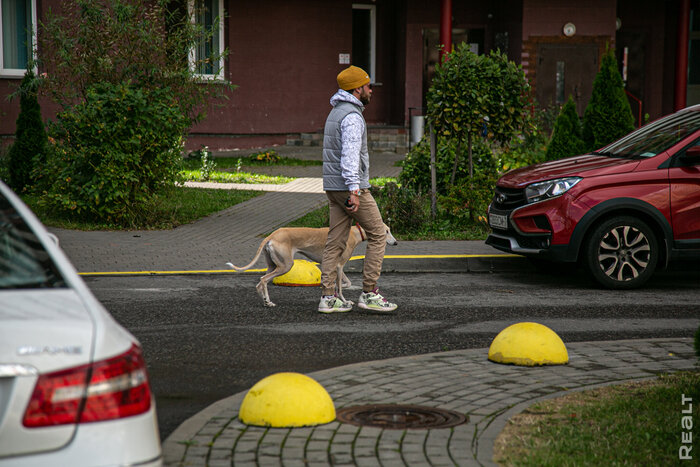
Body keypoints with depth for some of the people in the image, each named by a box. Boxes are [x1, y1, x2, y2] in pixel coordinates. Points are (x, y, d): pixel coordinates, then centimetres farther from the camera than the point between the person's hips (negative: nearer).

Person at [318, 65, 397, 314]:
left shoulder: (335, 113, 18)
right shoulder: (352, 116, -14)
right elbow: (350, 155, -23)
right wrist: (354, 191, -28)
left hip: (333, 188, 9)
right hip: (351, 186, -9)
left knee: (335, 242, 7)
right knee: (378, 235, 0)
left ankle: (328, 298, 4)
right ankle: (369, 293, 0)